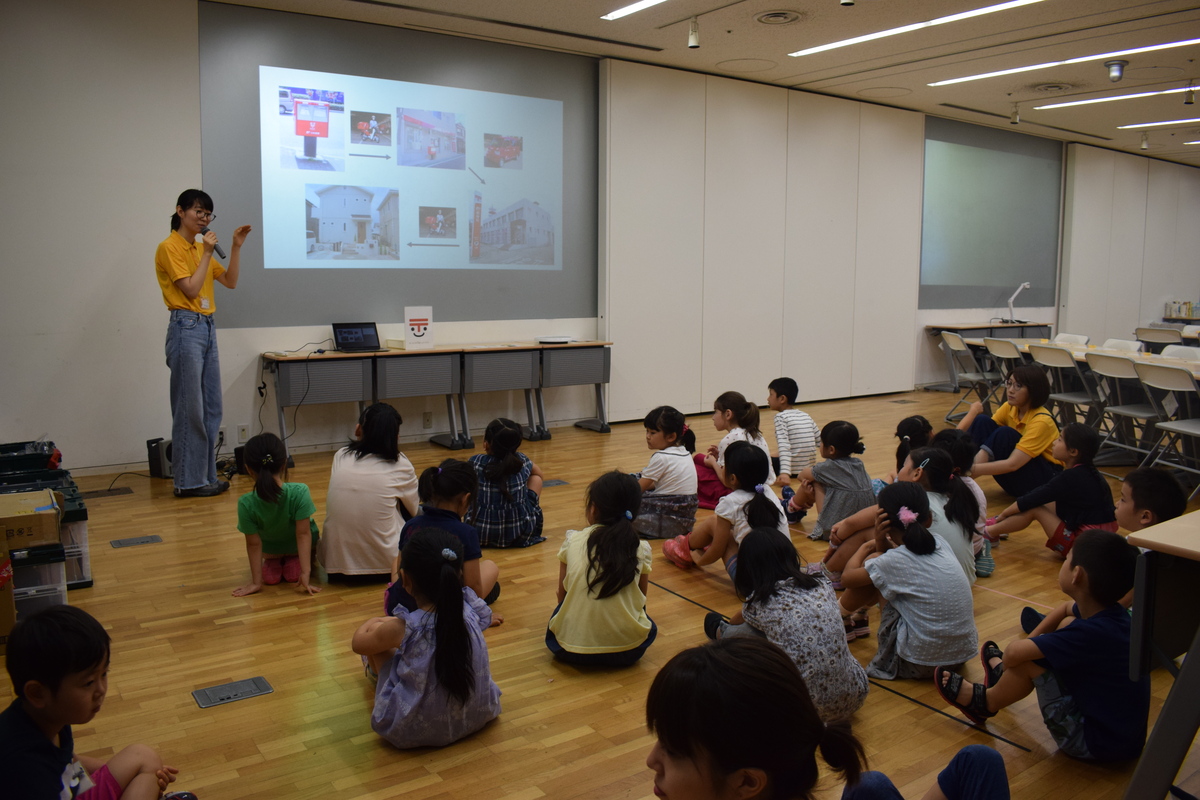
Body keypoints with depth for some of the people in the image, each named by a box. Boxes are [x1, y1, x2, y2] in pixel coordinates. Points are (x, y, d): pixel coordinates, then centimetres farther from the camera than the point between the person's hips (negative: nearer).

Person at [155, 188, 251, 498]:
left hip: (207, 327, 9)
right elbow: (190, 289, -14)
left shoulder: (201, 248, 17)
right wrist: (207, 253, -10)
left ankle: (206, 475, 17)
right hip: (186, 327, -9)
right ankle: (189, 481, 2)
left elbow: (230, 281, 15)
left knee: (212, 409, 10)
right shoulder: (169, 247, -7)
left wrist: (236, 247, 6)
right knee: (190, 409, -5)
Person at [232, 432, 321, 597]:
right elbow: (303, 534, -30)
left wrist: (256, 582, -13)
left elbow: (254, 544, -23)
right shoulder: (299, 492, -36)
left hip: (270, 549, 1)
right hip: (297, 546, -1)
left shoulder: (246, 504, -34)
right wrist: (305, 573, -24)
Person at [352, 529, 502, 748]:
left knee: (373, 627, 6)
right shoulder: (470, 611, -13)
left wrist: (373, 623, 20)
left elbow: (358, 643, -3)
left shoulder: (405, 629, -24)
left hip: (416, 732, -4)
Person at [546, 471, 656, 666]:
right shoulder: (641, 549, -1)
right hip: (627, 651, 1)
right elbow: (641, 598, 12)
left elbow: (561, 595, 8)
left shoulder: (572, 541, -1)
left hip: (571, 647, 0)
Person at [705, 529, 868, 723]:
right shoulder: (823, 588, 5)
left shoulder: (758, 603, -3)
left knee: (740, 632, 12)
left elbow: (735, 620, 25)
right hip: (853, 700, 4)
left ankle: (722, 634, 43)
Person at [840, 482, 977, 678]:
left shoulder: (894, 561, -14)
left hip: (917, 664, -6)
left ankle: (842, 616, 25)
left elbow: (847, 578, 0)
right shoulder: (940, 543, 2)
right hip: (964, 655, 7)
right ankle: (857, 617, 38)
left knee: (871, 561, 3)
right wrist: (882, 544, 1)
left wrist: (865, 548, 16)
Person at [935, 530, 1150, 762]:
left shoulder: (1090, 633, -30)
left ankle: (984, 702, 16)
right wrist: (1033, 639, 6)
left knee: (1030, 658, -12)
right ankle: (1004, 675, 31)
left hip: (1098, 745, -9)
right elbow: (1065, 608, 17)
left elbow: (1014, 652, -26)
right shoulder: (1113, 613, -5)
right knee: (1066, 623, 12)